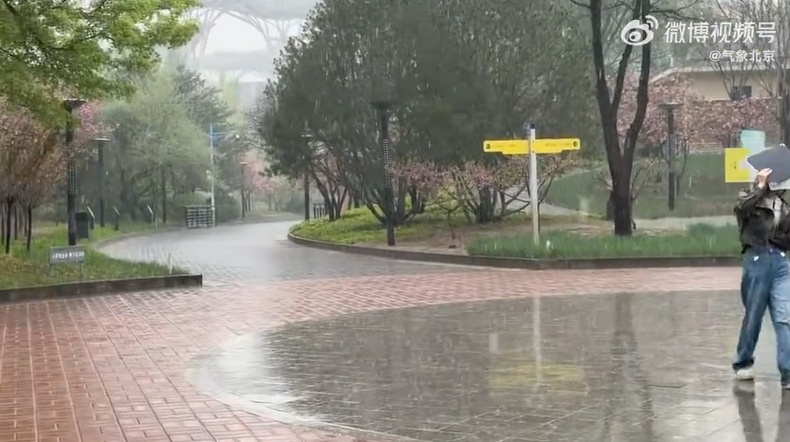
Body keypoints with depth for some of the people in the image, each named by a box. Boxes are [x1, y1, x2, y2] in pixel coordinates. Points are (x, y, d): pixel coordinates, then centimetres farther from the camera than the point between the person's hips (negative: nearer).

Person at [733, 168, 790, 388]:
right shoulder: (749, 198, 6)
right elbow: (741, 208, -20)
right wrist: (761, 186, -13)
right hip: (757, 260, -3)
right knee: (753, 316, 7)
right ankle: (743, 363, 27)